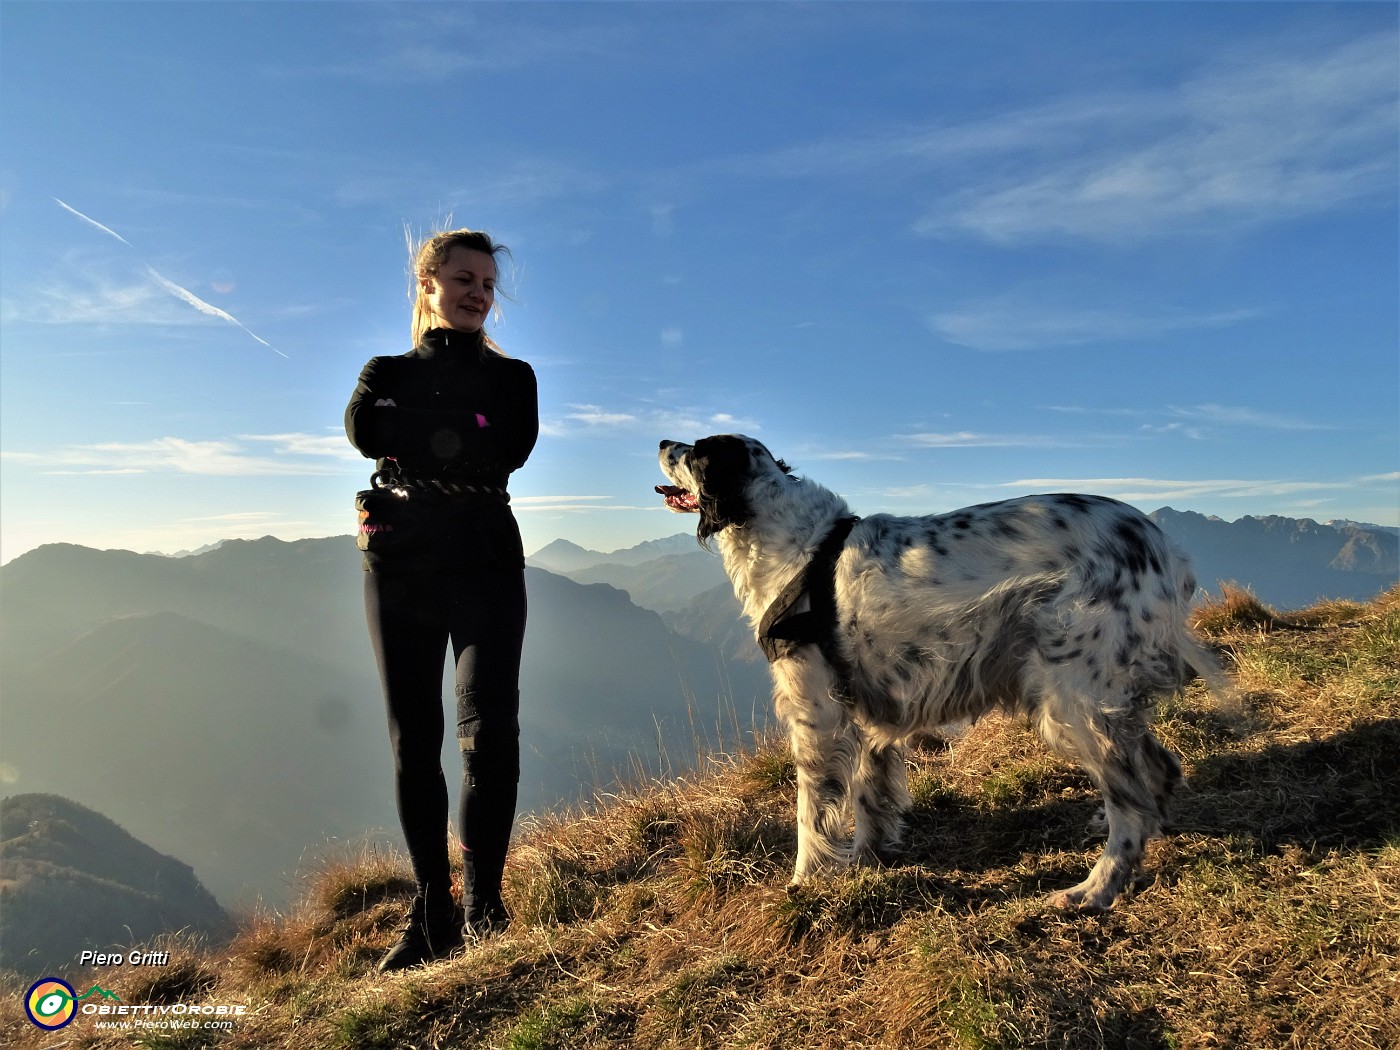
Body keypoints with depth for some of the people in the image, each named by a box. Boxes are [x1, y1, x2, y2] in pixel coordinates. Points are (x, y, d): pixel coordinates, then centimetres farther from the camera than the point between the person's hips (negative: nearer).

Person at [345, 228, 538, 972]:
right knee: (413, 742, 2)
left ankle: (482, 904, -3)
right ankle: (432, 915, 11)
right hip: (400, 568, 2)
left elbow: (511, 449, -9)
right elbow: (363, 429, -8)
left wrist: (414, 440, -5)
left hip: (486, 564, -2)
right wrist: (464, 438, -10)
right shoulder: (387, 371, 14)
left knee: (489, 733, -14)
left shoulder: (510, 376, 11)